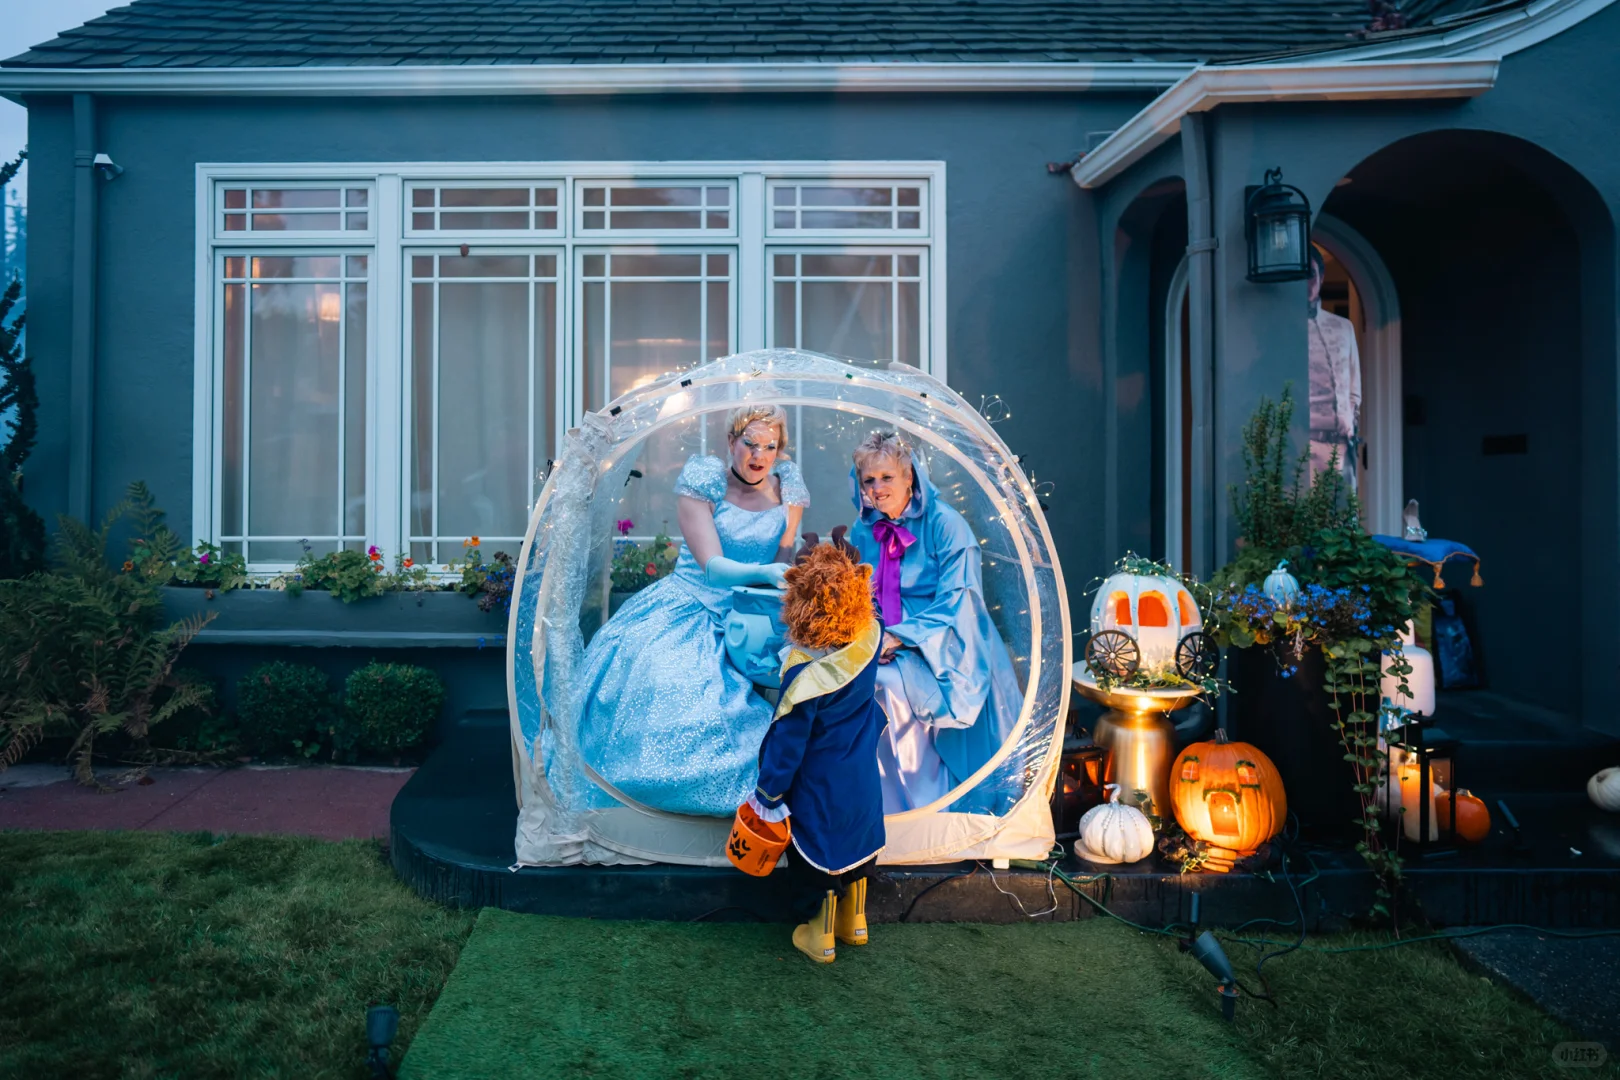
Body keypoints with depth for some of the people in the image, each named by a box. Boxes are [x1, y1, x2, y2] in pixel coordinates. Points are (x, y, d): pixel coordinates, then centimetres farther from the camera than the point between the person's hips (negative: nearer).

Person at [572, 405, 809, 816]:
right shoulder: (704, 483, -7)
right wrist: (763, 573, -37)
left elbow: (779, 570, 6)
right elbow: (712, 566, -20)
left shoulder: (786, 489, 3)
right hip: (688, 607, -2)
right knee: (659, 679, -25)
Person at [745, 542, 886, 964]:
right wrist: (846, 570, 5)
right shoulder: (869, 638, -20)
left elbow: (787, 742, -22)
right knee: (856, 840, 25)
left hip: (820, 786, -5)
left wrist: (768, 795, -9)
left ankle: (820, 936, 36)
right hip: (863, 777, 6)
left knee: (816, 851, 17)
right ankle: (854, 921, 44)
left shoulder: (806, 671, -34)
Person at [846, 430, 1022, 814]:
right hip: (886, 649, 5)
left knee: (890, 683, -33)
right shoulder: (864, 531, 10)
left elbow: (955, 605, -13)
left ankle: (926, 810, -16)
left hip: (943, 651, -5)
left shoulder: (945, 524, -7)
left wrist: (900, 637, -22)